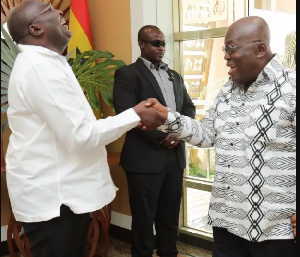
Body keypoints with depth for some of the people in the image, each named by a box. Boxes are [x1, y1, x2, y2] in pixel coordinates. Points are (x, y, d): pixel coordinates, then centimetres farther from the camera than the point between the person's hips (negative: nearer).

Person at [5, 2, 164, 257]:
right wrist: (134, 116, -15)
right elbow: (80, 135, -24)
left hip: (62, 190, 10)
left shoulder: (44, 63, 13)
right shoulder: (40, 67, -21)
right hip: (52, 196, -10)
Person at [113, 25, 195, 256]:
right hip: (145, 157, -6)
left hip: (175, 155, 6)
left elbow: (189, 107, 15)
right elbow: (126, 114, -14)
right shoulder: (127, 74, -3)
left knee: (170, 215, 14)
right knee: (144, 216, 6)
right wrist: (161, 137, -14)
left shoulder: (175, 76, 18)